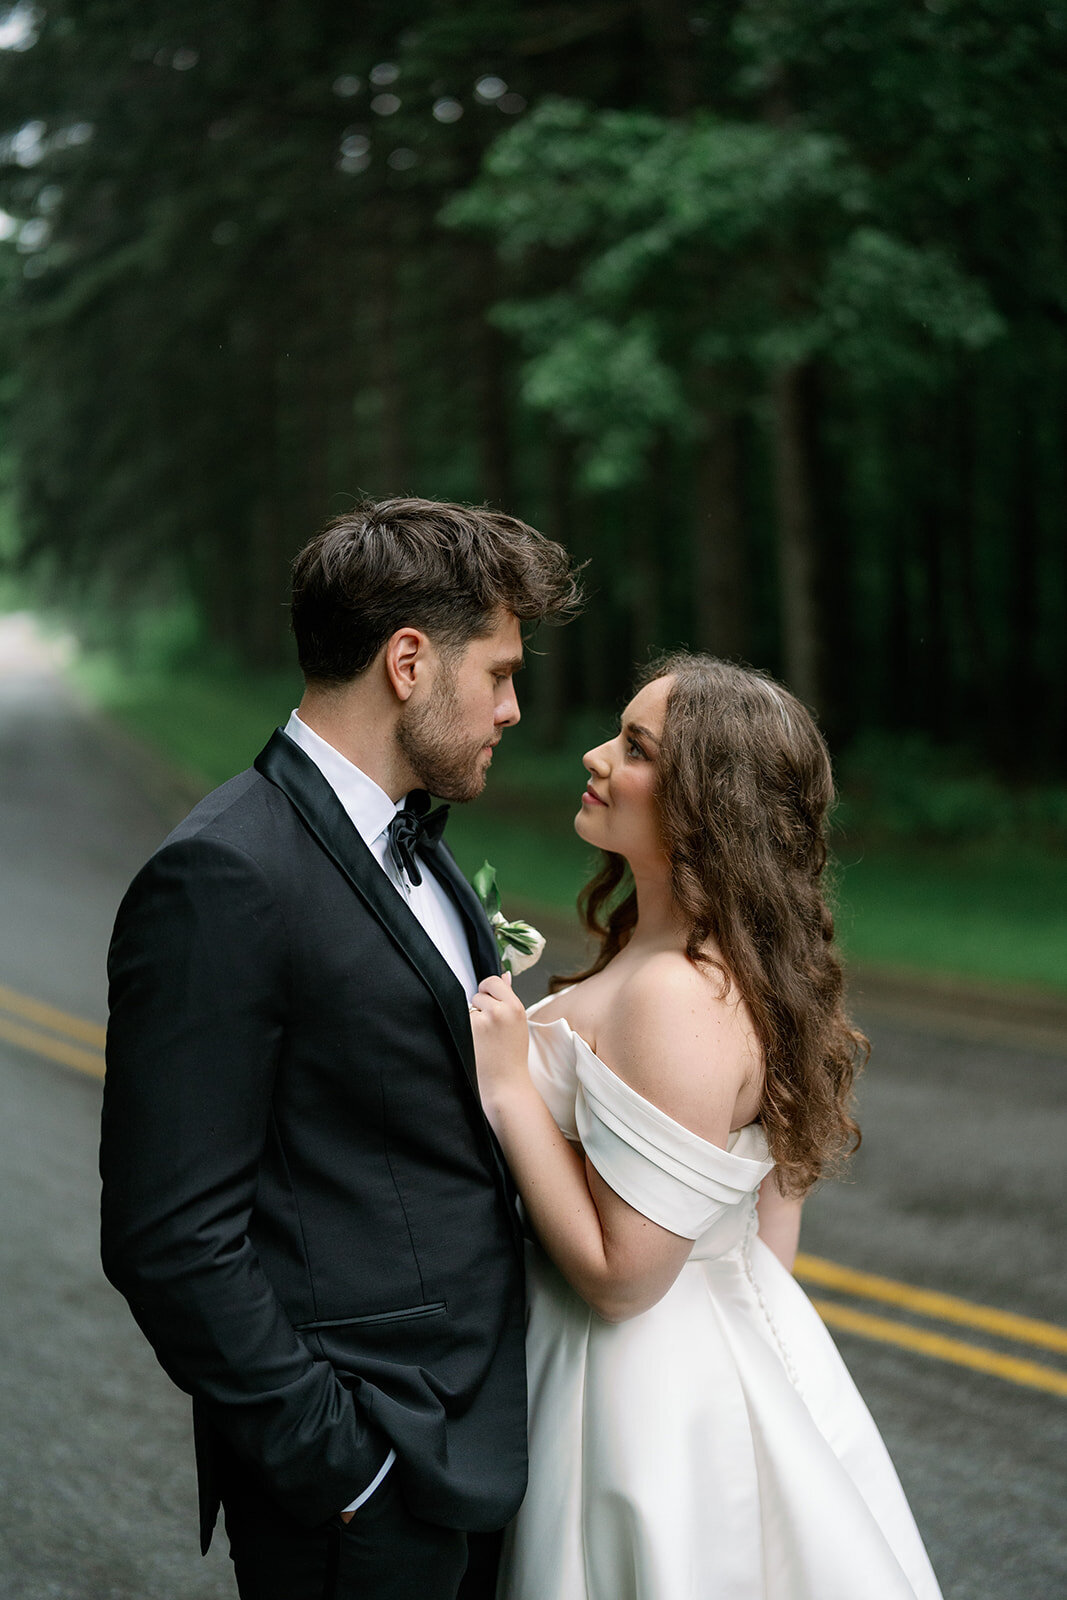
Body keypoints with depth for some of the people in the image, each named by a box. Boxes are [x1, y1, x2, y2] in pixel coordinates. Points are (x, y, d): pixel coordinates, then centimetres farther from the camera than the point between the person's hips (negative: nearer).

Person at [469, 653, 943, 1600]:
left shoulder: (679, 998, -28)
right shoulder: (738, 965, 3)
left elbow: (621, 1274, -26)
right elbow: (773, 1226, 11)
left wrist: (509, 1086, -22)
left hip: (662, 1399, -9)